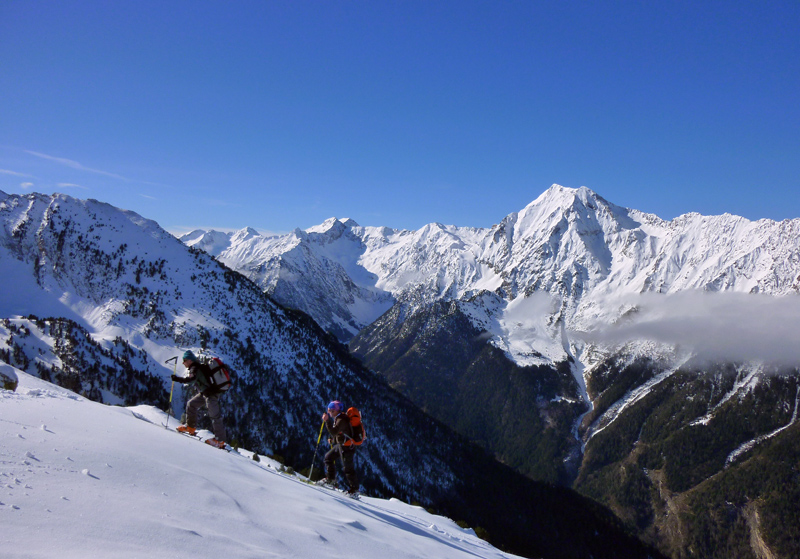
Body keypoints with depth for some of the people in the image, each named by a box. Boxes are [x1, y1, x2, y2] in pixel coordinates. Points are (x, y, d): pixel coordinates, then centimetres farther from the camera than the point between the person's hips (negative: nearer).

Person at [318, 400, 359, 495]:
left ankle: (354, 489, 4)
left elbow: (334, 432, -34)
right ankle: (330, 479, 24)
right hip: (340, 444, 10)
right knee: (328, 457, 15)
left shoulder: (341, 420, -23)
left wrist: (327, 421, -35)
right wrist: (333, 440, 16)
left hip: (346, 446, -10)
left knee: (347, 467, -4)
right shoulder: (337, 418, 9)